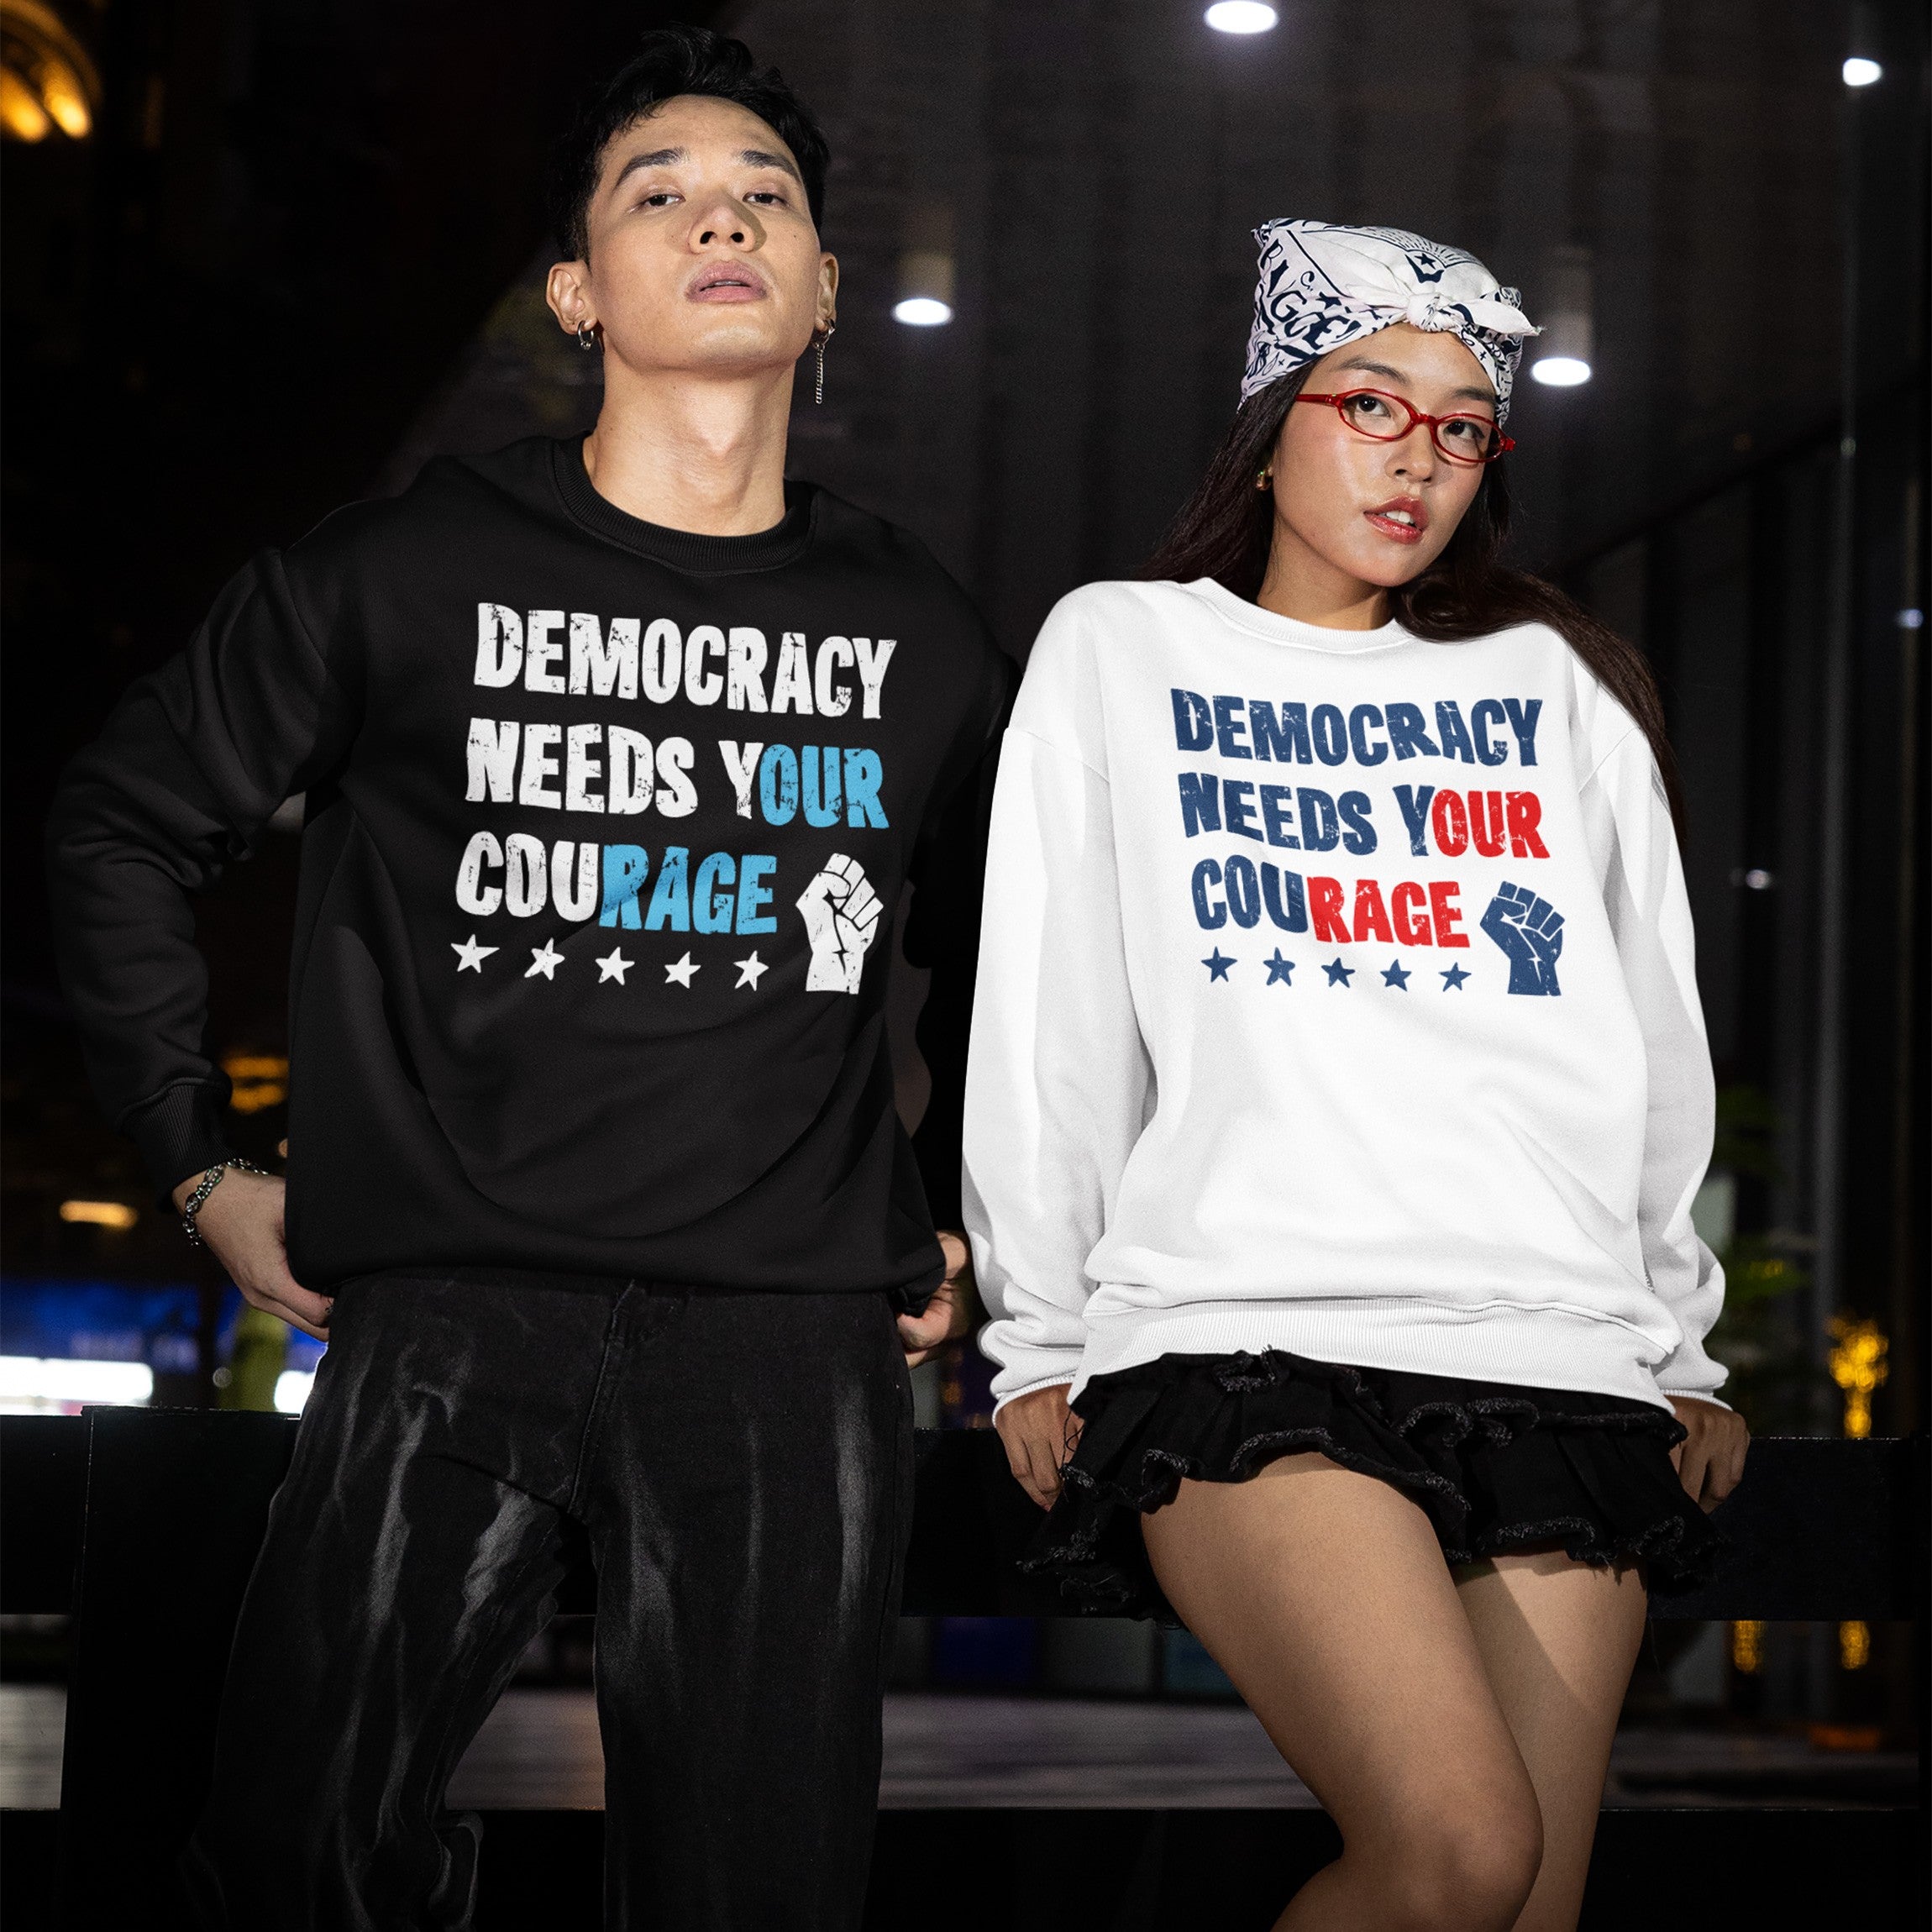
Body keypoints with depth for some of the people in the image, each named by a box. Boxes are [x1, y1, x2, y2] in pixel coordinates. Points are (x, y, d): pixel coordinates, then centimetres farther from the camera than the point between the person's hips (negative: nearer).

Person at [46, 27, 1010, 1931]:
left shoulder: (923, 640, 12)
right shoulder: (407, 575, 4)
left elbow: (993, 961, 28)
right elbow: (127, 824, 12)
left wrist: (959, 1223, 20)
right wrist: (199, 1165, 8)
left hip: (792, 1343, 2)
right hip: (451, 1318, -1)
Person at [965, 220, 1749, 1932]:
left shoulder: (1556, 686, 21)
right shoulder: (1118, 651, 15)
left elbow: (1657, 1039, 21)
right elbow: (1052, 1019, 11)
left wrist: (1684, 1354, 19)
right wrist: (1040, 1341, 7)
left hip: (1567, 1365, 3)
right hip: (1248, 1343, -3)